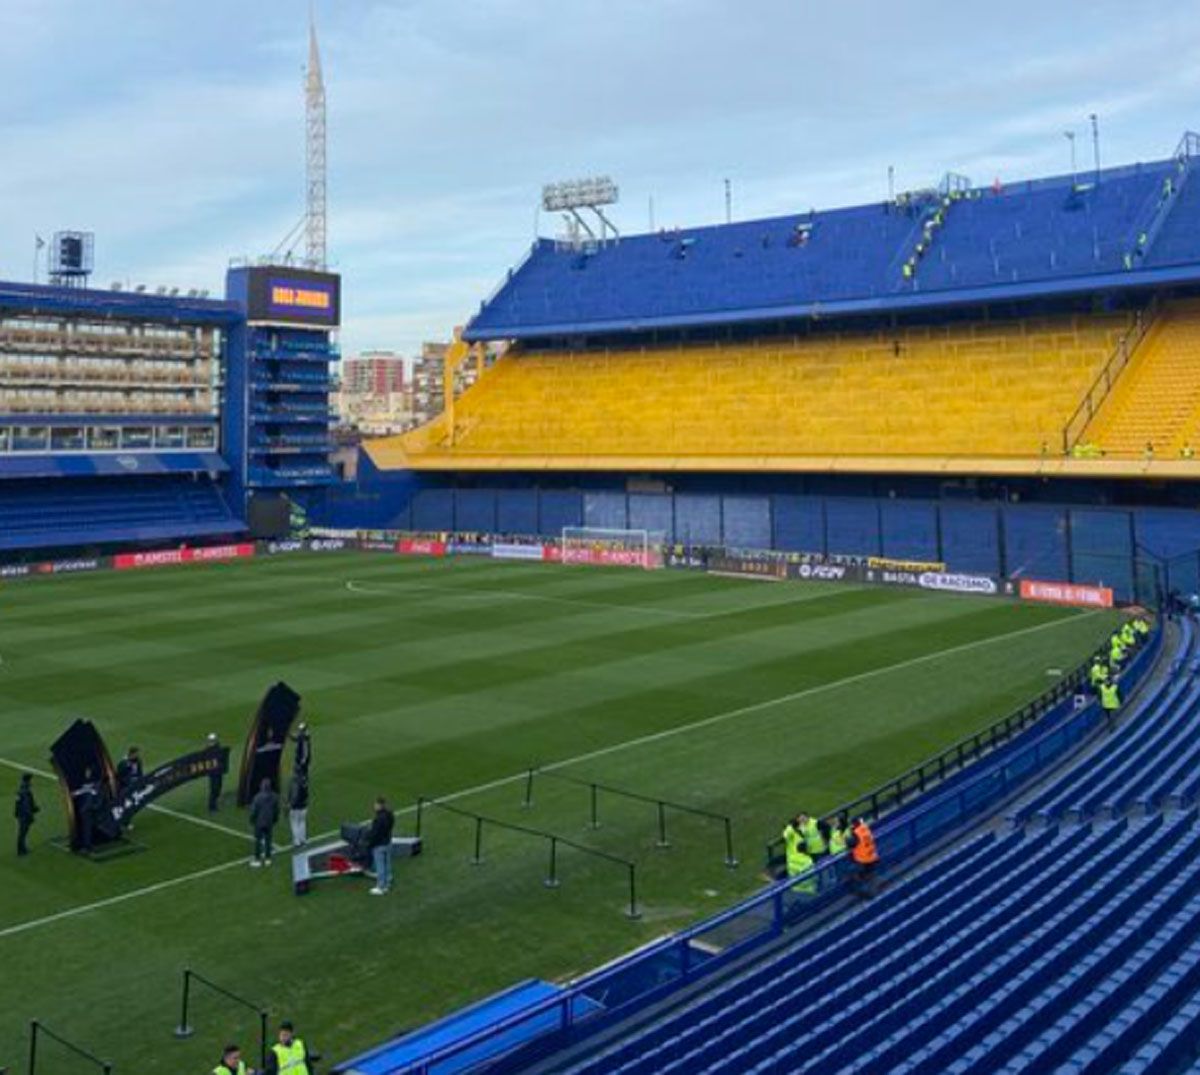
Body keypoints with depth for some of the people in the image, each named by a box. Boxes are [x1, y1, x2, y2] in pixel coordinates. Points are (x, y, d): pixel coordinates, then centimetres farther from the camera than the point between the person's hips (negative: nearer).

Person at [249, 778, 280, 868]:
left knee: (258, 840, 7)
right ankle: (267, 858, 21)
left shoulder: (257, 797, -21)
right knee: (268, 840, 14)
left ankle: (257, 859, 12)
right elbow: (277, 810, 1)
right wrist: (275, 820, 16)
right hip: (269, 823, 4)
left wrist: (252, 820, 2)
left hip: (259, 822, -4)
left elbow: (253, 811, -13)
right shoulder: (275, 797, -8)